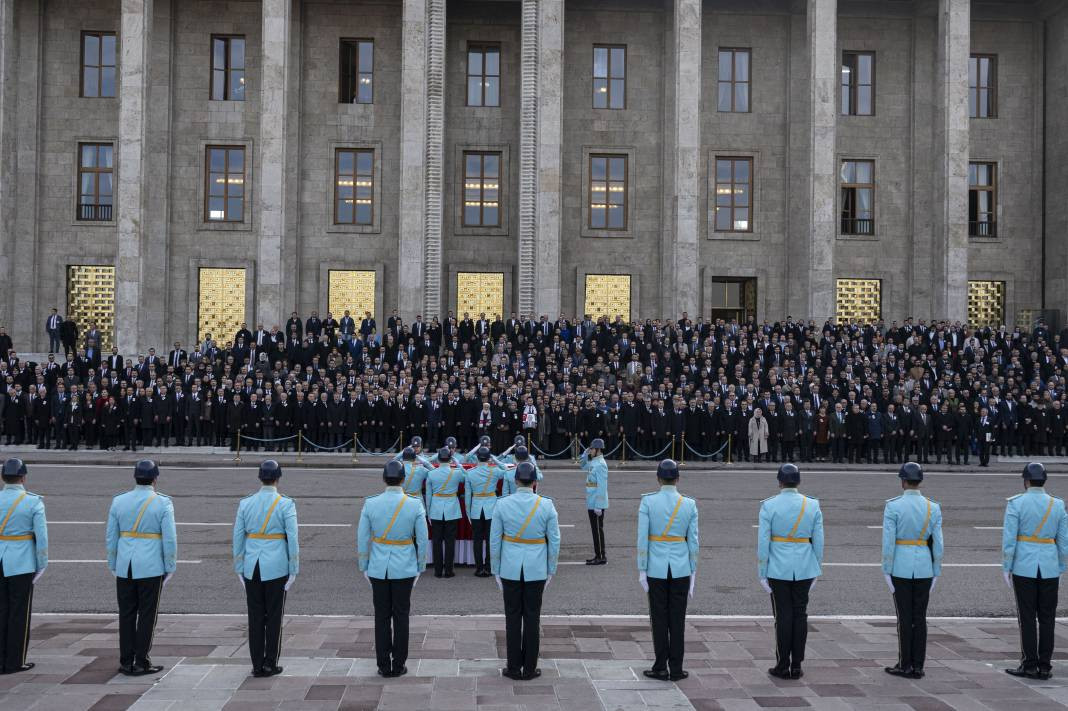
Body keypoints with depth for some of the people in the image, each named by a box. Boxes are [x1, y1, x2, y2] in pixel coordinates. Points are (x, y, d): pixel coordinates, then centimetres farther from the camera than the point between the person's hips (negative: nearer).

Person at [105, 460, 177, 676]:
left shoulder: (118, 501, 3)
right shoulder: (163, 503, -7)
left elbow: (111, 538, 6)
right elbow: (170, 539, -9)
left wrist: (114, 566, 16)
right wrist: (169, 568, 1)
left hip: (125, 567, 3)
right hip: (151, 567, -3)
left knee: (126, 614, 9)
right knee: (147, 614, 4)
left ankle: (126, 662, 13)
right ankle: (141, 663, 6)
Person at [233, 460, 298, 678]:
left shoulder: (245, 503, 1)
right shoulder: (286, 504, -9)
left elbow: (238, 537, 3)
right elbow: (292, 539, -10)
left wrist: (239, 569, 10)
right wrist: (293, 570, -3)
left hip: (252, 567, 3)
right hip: (276, 567, -3)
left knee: (255, 616, 9)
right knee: (274, 616, 6)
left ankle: (257, 665, 12)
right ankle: (270, 664, 10)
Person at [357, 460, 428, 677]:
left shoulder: (370, 504, -9)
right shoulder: (415, 504, -10)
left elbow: (362, 539, -3)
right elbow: (422, 540, -5)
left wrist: (363, 567, 9)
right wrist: (420, 567, 7)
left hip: (378, 568, 1)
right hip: (405, 568, -1)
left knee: (382, 616, 10)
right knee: (401, 616, 9)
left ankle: (384, 666, 14)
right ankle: (399, 665, 15)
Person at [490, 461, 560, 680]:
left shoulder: (502, 504, -8)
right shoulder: (546, 505, -8)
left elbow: (495, 541, -3)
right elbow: (554, 541, -4)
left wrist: (496, 571, 6)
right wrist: (551, 570, 7)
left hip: (510, 569, 0)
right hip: (536, 569, 0)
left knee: (513, 618, 8)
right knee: (532, 618, 8)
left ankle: (514, 668, 14)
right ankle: (530, 669, 14)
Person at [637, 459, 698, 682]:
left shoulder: (647, 502, -9)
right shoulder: (689, 504, -3)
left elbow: (642, 539, -10)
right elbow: (693, 542, 0)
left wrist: (642, 570, -3)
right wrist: (693, 572, 7)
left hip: (656, 567, -1)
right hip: (680, 568, 2)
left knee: (659, 619, 7)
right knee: (677, 619, 8)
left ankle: (661, 668, 11)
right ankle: (676, 669, 12)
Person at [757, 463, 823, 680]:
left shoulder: (769, 506, -9)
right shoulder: (813, 505, -1)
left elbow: (763, 543, -9)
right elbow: (818, 542, 2)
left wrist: (762, 574, -2)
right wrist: (816, 571, 12)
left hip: (778, 570, -2)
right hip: (804, 569, 2)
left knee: (783, 616, 4)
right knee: (800, 615, 9)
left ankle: (783, 666, 9)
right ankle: (796, 666, 13)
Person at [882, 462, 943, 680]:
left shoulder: (892, 506, -10)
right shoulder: (933, 508, 1)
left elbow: (888, 542, -13)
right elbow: (938, 545, 0)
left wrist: (886, 572, -6)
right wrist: (935, 574, 8)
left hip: (901, 567, -3)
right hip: (924, 568, 3)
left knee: (904, 617, 2)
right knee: (919, 617, 8)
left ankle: (905, 665, 6)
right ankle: (918, 666, 10)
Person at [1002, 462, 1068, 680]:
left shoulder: (1015, 503, -7)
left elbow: (1009, 539, -9)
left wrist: (1006, 568, -1)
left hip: (1024, 566, -3)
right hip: (1049, 567, 3)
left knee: (1027, 617, 2)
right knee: (1047, 617, 7)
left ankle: (1029, 665, 4)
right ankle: (1044, 666, 10)